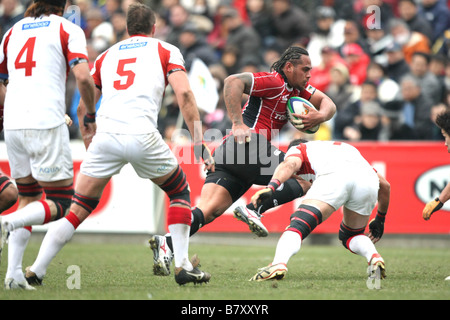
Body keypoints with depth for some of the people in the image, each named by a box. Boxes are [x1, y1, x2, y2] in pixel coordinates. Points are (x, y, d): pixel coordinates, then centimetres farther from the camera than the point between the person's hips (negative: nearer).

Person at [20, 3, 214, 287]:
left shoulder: (107, 55, 26)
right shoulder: (166, 51, 16)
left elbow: (84, 108, 26)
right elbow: (184, 94, 1)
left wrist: (89, 144, 37)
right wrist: (199, 142, 1)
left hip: (105, 134, 3)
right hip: (142, 135, -3)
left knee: (79, 209, 12)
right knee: (180, 193, 20)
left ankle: (36, 270, 3)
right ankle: (183, 266, 11)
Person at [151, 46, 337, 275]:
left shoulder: (297, 89, 26)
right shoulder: (274, 82, -3)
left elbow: (328, 103, 26)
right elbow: (233, 82, -15)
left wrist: (320, 116, 1)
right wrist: (238, 124, -22)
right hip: (248, 148, -9)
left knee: (208, 211, -9)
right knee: (308, 176, -4)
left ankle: (168, 243, -30)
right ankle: (254, 210, -19)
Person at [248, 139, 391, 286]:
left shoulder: (297, 149, 33)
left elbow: (290, 164, 6)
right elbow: (385, 185, 42)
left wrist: (271, 186, -8)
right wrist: (380, 220, 52)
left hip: (334, 176, -4)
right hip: (369, 179, 4)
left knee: (298, 226, -6)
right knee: (351, 236, 24)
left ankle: (278, 263, -32)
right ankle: (374, 257, -4)